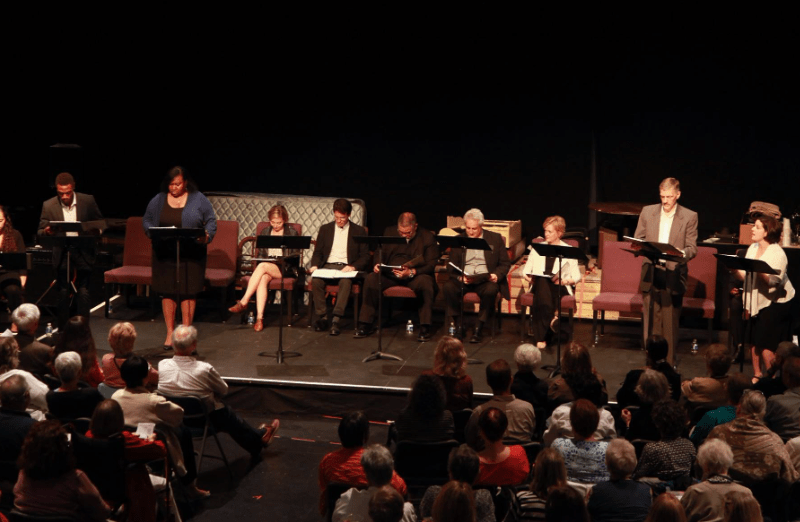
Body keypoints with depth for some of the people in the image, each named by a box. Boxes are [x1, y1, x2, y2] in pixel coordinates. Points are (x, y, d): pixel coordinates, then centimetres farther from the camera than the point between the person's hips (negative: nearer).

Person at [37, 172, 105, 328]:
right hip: (62, 254, 1)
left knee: (83, 292, -6)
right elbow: (40, 232, 0)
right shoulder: (48, 205, -3)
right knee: (63, 293, 4)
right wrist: (46, 231, -23)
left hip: (83, 252, -1)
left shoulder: (88, 201, -3)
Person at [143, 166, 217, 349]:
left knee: (188, 292, -1)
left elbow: (211, 221, 5)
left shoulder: (198, 199, 3)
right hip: (164, 254, 2)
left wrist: (207, 236, -14)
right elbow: (146, 220, 14)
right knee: (167, 292, 3)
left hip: (191, 255, -2)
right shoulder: (158, 200, 8)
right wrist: (152, 231, -7)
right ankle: (170, 332, 12)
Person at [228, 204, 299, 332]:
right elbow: (260, 253, 19)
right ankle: (259, 318, -44)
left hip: (284, 268, -3)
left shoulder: (292, 233, 9)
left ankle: (243, 302, -35)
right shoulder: (265, 232, 20)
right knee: (262, 279, -35)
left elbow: (296, 255, 5)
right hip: (266, 266, 3)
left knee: (262, 266, -34)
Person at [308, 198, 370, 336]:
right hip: (327, 266, 2)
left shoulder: (359, 231, 9)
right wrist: (315, 265, -7)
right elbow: (317, 252, 15)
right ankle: (322, 317, -23)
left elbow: (365, 257, 5)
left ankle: (336, 319, -41)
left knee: (346, 282, -38)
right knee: (315, 280, -32)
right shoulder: (325, 229, 16)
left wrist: (353, 267, -15)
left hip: (346, 267, -2)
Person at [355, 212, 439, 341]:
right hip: (390, 274, 3)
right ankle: (366, 324, -18)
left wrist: (412, 272, -24)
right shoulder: (389, 232, 13)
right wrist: (377, 264, -7)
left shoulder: (427, 237, 1)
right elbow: (379, 253, 19)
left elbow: (432, 264, -7)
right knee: (370, 279, -25)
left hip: (415, 275, -3)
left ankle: (425, 328, -31)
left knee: (426, 282, -36)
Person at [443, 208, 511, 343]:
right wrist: (460, 277, -14)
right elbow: (451, 267, 9)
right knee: (447, 286, -30)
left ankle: (479, 328, -22)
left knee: (491, 289, -36)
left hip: (485, 280, -1)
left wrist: (497, 275, -13)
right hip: (463, 280, 1)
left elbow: (505, 264, 9)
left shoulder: (495, 239, 8)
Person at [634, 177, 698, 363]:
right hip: (651, 273, 2)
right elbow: (637, 239, 10)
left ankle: (668, 364, 12)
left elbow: (692, 249, -1)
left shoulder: (689, 217, 0)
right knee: (651, 321, 4)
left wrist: (682, 253, -24)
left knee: (670, 322, 3)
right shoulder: (647, 212, 7)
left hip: (674, 275, -2)